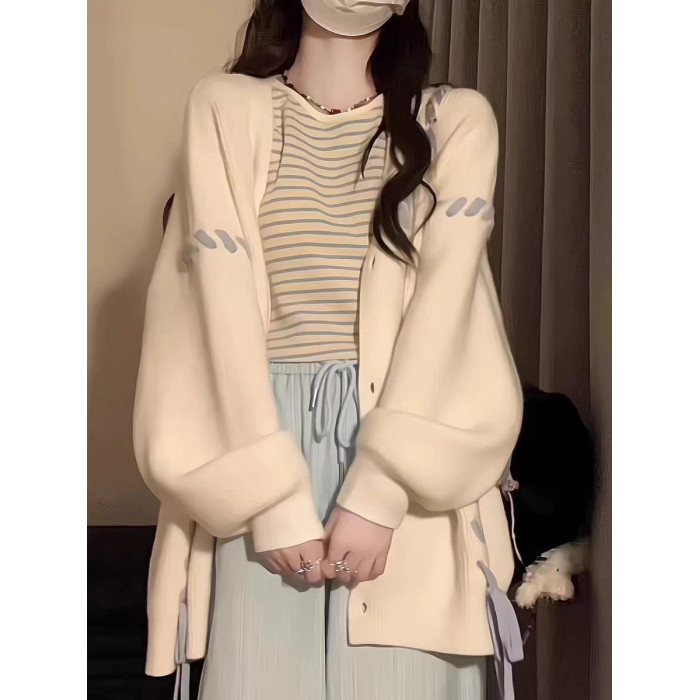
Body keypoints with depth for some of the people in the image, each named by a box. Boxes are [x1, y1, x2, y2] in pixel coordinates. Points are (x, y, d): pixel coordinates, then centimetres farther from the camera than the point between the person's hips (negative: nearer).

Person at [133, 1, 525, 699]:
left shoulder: (458, 119, 5)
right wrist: (273, 497, -11)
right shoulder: (225, 107, 4)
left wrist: (378, 490, -15)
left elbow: (443, 298, -6)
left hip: (405, 444, 1)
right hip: (261, 431, 0)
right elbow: (223, 300, -4)